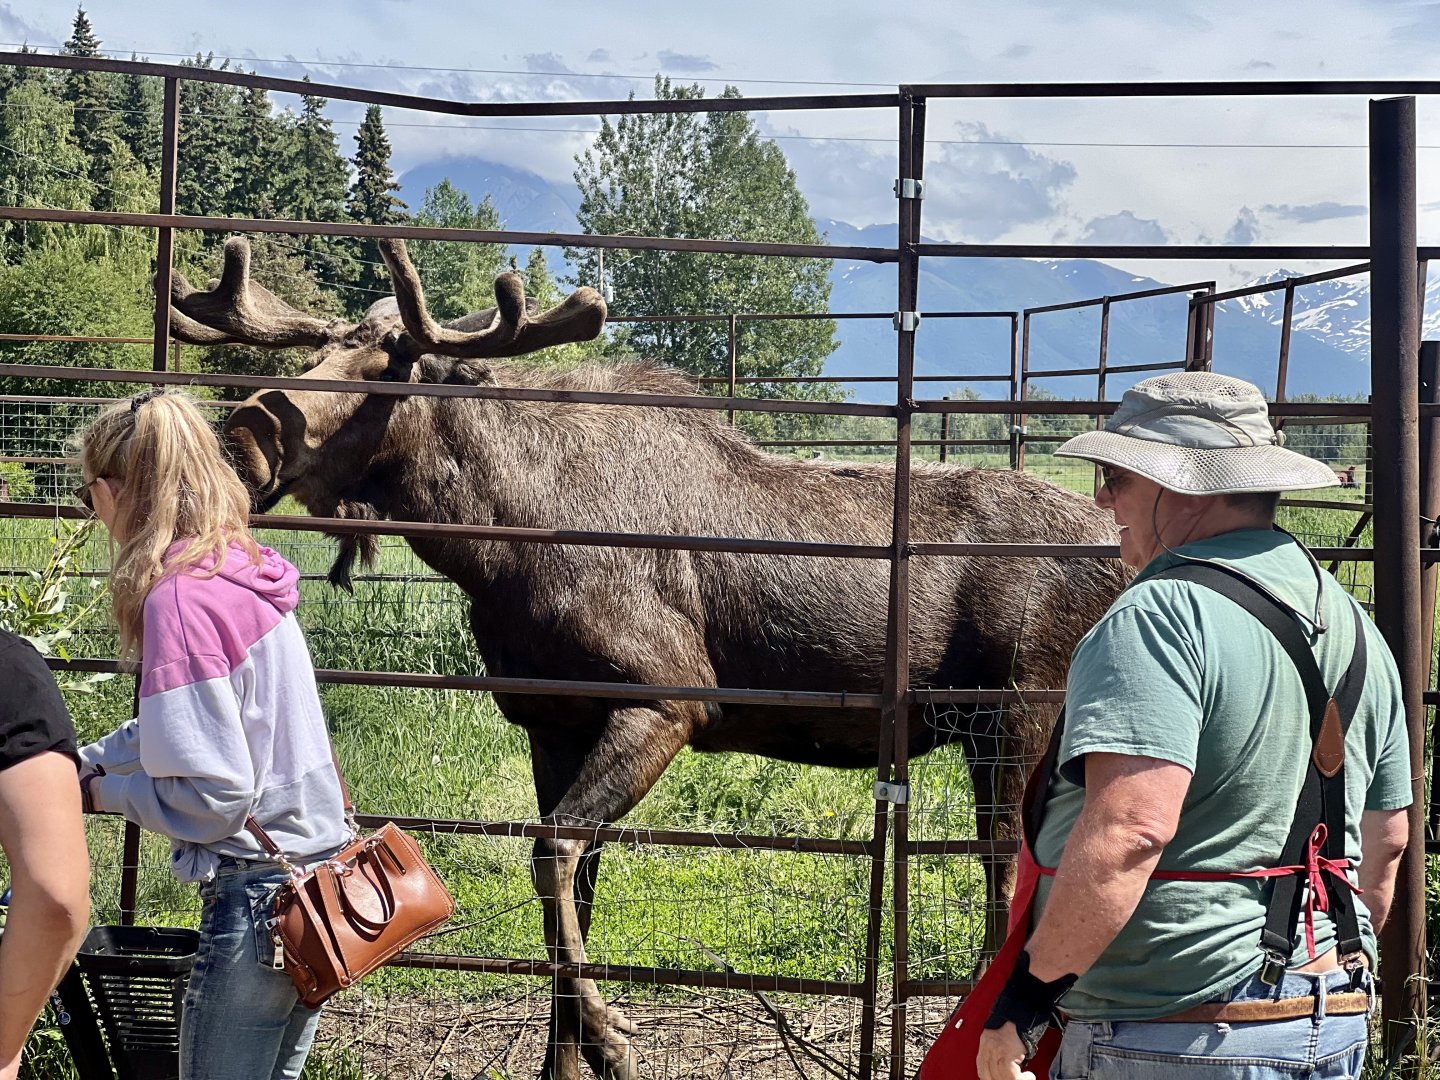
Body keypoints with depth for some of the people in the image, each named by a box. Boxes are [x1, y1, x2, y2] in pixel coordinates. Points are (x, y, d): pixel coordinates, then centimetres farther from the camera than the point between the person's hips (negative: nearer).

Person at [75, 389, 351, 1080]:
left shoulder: (179, 599, -19)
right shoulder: (242, 570, 7)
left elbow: (212, 794, -20)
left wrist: (105, 792, -4)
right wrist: (77, 764, 24)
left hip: (258, 893, -9)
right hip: (319, 867, 9)